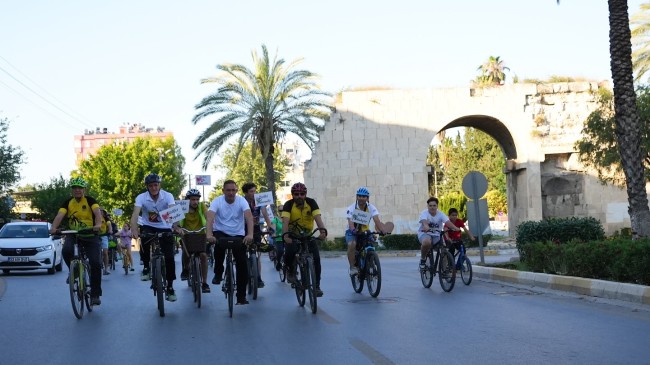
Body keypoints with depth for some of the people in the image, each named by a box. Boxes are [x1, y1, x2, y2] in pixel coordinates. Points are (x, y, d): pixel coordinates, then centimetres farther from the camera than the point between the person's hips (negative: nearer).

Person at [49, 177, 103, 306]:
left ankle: (95, 295, -2)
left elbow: (97, 212, -26)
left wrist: (98, 224, -47)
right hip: (73, 235, 2)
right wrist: (54, 228, -35)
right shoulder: (68, 202, 0)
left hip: (90, 236, -2)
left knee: (95, 263, -14)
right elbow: (60, 215, -15)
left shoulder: (89, 200, -8)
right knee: (66, 251, -30)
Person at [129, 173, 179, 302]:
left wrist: (176, 227, -47)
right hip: (149, 227, 0)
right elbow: (135, 214, -28)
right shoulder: (141, 197, -15)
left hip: (165, 228, 0)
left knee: (169, 257, -10)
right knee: (144, 237, -34)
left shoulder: (167, 196, -16)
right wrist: (134, 230, -46)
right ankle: (146, 268, -13)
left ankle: (170, 287, 5)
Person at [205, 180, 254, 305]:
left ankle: (241, 296, 5)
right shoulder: (217, 201, -14)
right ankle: (218, 273, -9)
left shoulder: (241, 200, -13)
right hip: (221, 232, -1)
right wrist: (209, 234, -46)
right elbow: (210, 217, -28)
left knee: (242, 263, -6)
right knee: (219, 244, -35)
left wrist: (250, 234, -44)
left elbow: (249, 216, -27)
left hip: (238, 234, 1)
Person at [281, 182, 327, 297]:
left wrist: (323, 231, -45)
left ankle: (316, 286, -1)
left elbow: (317, 217, -26)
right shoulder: (288, 205, -16)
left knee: (316, 258, -13)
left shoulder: (311, 202, -13)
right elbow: (285, 221, -30)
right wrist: (285, 235, -49)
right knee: (289, 253, -30)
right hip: (292, 235, -2)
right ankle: (290, 270, 3)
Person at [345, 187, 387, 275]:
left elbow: (376, 220, -27)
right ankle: (353, 267, -20)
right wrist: (353, 230, -53)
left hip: (365, 231, 3)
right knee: (352, 244, -32)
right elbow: (350, 222, -30)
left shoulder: (371, 208, -13)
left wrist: (382, 230, -47)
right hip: (352, 232, -2)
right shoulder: (352, 208, -18)